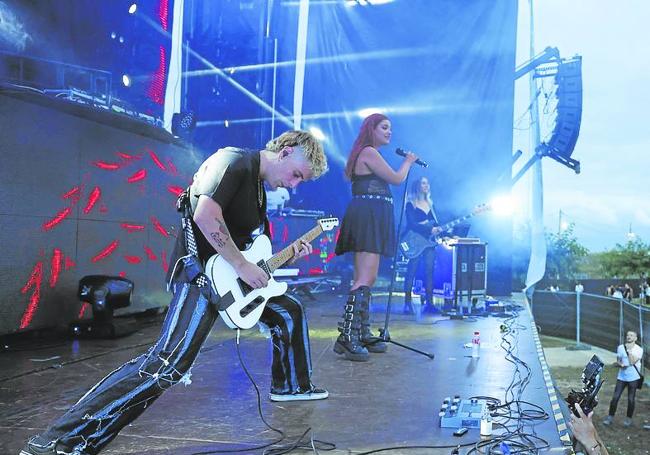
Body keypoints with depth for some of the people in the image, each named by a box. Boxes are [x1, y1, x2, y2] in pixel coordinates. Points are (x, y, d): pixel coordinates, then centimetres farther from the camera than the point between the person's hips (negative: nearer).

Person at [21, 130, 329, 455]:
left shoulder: (258, 183, 18)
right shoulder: (234, 160, -13)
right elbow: (205, 215, -28)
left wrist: (289, 254, 13)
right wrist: (242, 265, -21)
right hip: (200, 273, -11)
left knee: (289, 312, 22)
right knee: (167, 364, -23)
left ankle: (291, 386, 43)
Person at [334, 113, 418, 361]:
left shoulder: (367, 154, 25)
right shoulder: (369, 152, -8)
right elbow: (397, 178, -7)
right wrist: (408, 161, 9)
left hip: (371, 218, 11)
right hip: (368, 215, -11)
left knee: (366, 278, 11)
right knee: (365, 279, -19)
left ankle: (362, 334, 15)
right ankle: (347, 336, -25)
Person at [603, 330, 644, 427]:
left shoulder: (639, 349, -7)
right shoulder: (620, 348, 4)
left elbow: (632, 362, -17)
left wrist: (629, 350, -16)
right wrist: (620, 364, -12)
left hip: (633, 378, -3)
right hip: (621, 377, 3)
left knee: (630, 399, 5)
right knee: (615, 397, -1)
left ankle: (629, 418, 21)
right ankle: (610, 417, 8)